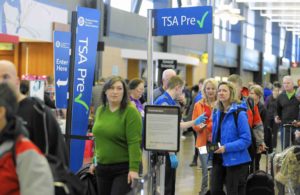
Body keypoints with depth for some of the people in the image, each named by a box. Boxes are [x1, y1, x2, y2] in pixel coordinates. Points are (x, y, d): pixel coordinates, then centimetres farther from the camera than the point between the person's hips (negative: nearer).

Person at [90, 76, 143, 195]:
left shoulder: (130, 111, -13)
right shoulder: (100, 110, 8)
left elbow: (134, 142, -18)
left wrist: (134, 168, -24)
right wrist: (95, 161, 16)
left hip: (124, 168, -6)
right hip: (102, 167, 6)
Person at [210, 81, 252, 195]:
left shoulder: (239, 113, -14)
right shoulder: (217, 113, 9)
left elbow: (246, 139, -18)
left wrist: (226, 148, -25)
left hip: (235, 160, -7)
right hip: (218, 159, 7)